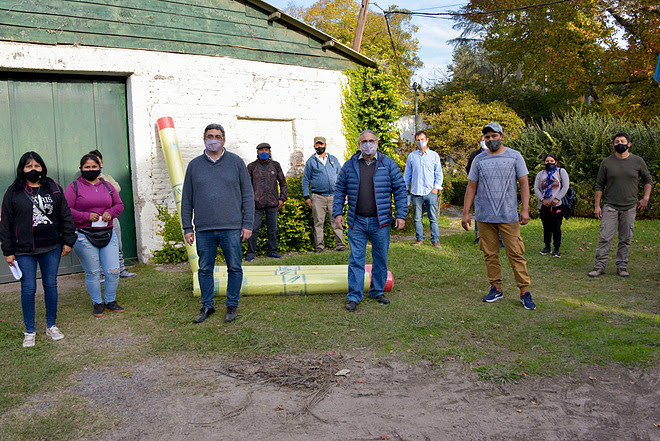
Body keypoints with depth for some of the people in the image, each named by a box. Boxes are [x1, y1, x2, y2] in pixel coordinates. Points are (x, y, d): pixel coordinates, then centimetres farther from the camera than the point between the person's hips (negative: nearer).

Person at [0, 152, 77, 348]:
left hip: (51, 248, 2)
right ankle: (30, 331, 15)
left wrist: (68, 241, 5)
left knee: (51, 286, 8)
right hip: (24, 251, -1)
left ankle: (51, 325, 23)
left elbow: (65, 216, 9)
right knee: (28, 289, 1)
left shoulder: (53, 188, 5)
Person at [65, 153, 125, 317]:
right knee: (92, 273, 4)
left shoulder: (107, 186, 12)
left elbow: (119, 204, 16)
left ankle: (110, 302, 22)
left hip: (108, 234, 4)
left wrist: (110, 212, -4)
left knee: (113, 271, 3)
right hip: (84, 236, -3)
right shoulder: (74, 187, -1)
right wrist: (86, 216, -16)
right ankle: (97, 304, 21)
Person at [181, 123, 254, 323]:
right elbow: (187, 200, 11)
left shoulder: (236, 162, 5)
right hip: (204, 230, 2)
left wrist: (247, 224, -2)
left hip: (232, 228, -1)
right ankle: (207, 306, 22)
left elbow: (247, 196, 4)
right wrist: (187, 228, 6)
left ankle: (232, 306, 18)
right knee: (204, 269, 8)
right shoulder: (194, 165, 9)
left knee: (234, 268, 4)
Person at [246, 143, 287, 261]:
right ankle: (251, 253, 5)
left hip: (272, 203, 2)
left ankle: (272, 251, 18)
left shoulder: (275, 165, 10)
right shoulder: (252, 166, 5)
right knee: (254, 229, -3)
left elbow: (283, 182, 16)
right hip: (257, 203, -2)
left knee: (273, 229, 7)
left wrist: (282, 199, 8)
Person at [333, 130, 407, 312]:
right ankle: (354, 297, 7)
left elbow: (400, 190, 3)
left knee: (381, 259, 9)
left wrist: (401, 215, -4)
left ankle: (378, 291, 25)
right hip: (357, 222, 0)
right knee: (356, 259, 0)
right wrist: (337, 213, 1)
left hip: (380, 222, 0)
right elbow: (339, 190, 11)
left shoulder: (388, 164, 4)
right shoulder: (349, 165, 7)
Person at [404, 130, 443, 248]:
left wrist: (436, 188, -3)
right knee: (417, 218, 5)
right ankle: (419, 239, 15)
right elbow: (407, 175, 15)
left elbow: (439, 174, 9)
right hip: (416, 193, 2)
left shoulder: (434, 155, 8)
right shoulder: (411, 156, 11)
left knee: (433, 217, -3)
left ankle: (435, 240, 3)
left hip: (430, 192, -1)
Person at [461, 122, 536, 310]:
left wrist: (525, 209, -4)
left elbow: (524, 183, 5)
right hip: (484, 216, 2)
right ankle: (496, 288, 17)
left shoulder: (515, 156, 5)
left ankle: (525, 292, 1)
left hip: (509, 215, -2)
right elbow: (471, 188, 10)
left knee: (516, 254, -5)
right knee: (490, 254, 6)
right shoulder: (479, 160, 9)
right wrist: (465, 213, 5)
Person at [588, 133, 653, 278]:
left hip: (630, 207, 1)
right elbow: (599, 185, 5)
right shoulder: (607, 162, 2)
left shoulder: (638, 161, 4)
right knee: (605, 237, -6)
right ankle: (599, 266, 0)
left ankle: (622, 266, 15)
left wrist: (646, 198, 5)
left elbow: (648, 180, 17)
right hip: (610, 206, -1)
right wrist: (597, 205, -1)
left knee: (625, 239, 6)